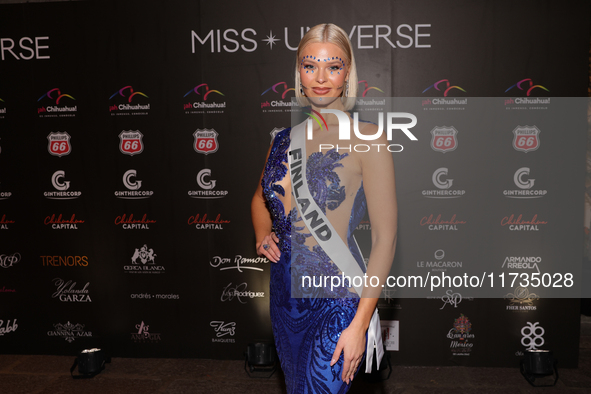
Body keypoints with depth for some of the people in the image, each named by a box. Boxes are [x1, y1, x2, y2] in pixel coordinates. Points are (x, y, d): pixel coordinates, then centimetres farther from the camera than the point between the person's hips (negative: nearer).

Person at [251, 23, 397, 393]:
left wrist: (360, 324, -15)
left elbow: (385, 238, -13)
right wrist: (262, 232, 2)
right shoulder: (287, 137, 4)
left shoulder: (367, 139, -12)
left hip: (337, 305, -6)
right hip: (284, 293, 6)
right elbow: (261, 197, 23)